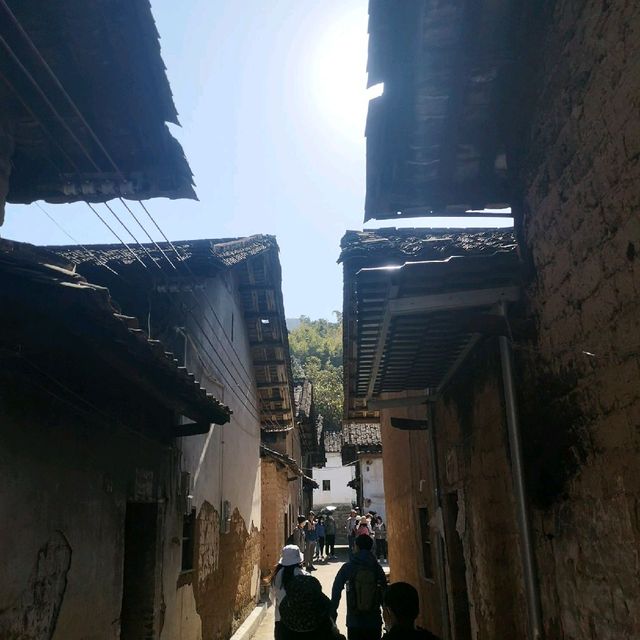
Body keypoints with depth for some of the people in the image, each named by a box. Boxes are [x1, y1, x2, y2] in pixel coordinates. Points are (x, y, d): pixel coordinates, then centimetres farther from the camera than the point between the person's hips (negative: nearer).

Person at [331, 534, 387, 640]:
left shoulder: (347, 568, -7)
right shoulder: (377, 568, -3)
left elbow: (336, 591, -5)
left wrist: (333, 611, 4)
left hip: (354, 622, -1)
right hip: (374, 622, 1)